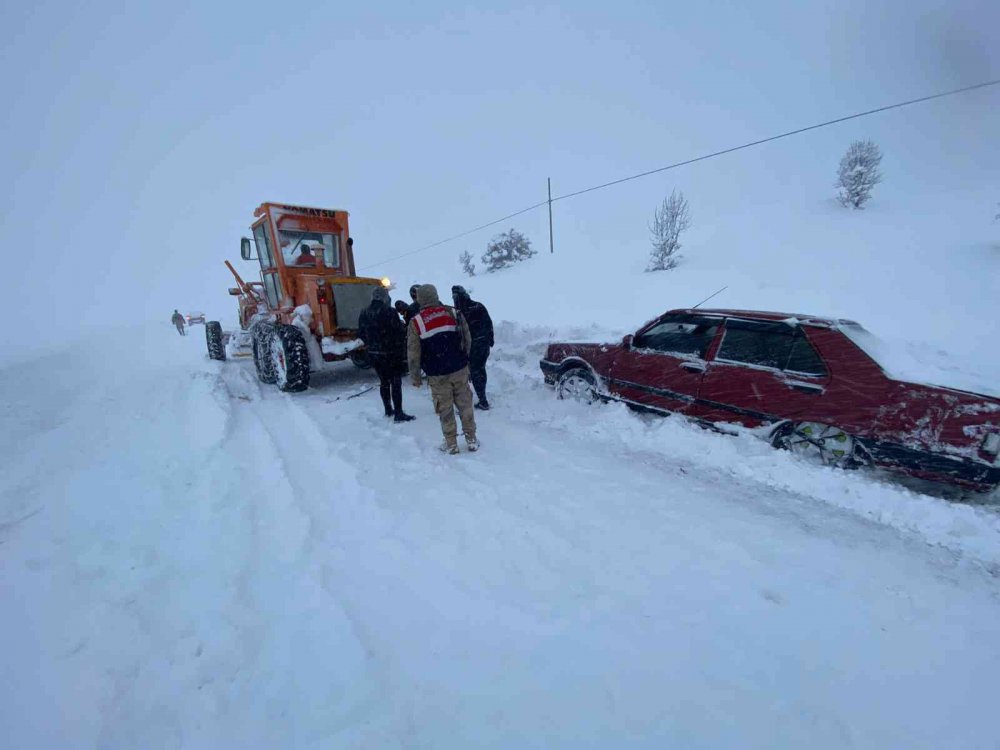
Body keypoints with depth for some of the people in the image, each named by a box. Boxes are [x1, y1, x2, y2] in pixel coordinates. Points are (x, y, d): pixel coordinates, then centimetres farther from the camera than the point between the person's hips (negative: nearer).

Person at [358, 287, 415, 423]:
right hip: (391, 353, -6)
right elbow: (400, 331, -18)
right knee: (396, 382, 1)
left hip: (374, 354, 7)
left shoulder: (364, 313, 3)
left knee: (384, 381, 18)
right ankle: (398, 413, 2)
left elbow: (361, 334, 9)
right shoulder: (389, 311, -18)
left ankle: (388, 410, 29)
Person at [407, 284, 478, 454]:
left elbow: (413, 353, -6)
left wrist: (415, 376, 6)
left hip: (437, 375, -2)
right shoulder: (454, 313, -1)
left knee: (445, 409, 11)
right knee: (465, 405, 14)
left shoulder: (416, 322, -7)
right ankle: (471, 440, 23)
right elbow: (467, 340, 2)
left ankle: (451, 444, 22)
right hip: (460, 370, 2)